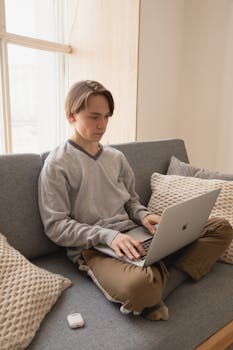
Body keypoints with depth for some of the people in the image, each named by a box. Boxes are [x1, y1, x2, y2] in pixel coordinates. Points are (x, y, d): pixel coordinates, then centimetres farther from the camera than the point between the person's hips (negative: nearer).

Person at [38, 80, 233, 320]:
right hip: (93, 247, -6)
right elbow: (55, 226, -8)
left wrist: (144, 216, -2)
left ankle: (161, 278, -15)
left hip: (133, 235, 7)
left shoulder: (116, 157, 15)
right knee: (138, 284, -42)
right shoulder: (56, 165, -3)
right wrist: (107, 235, -19)